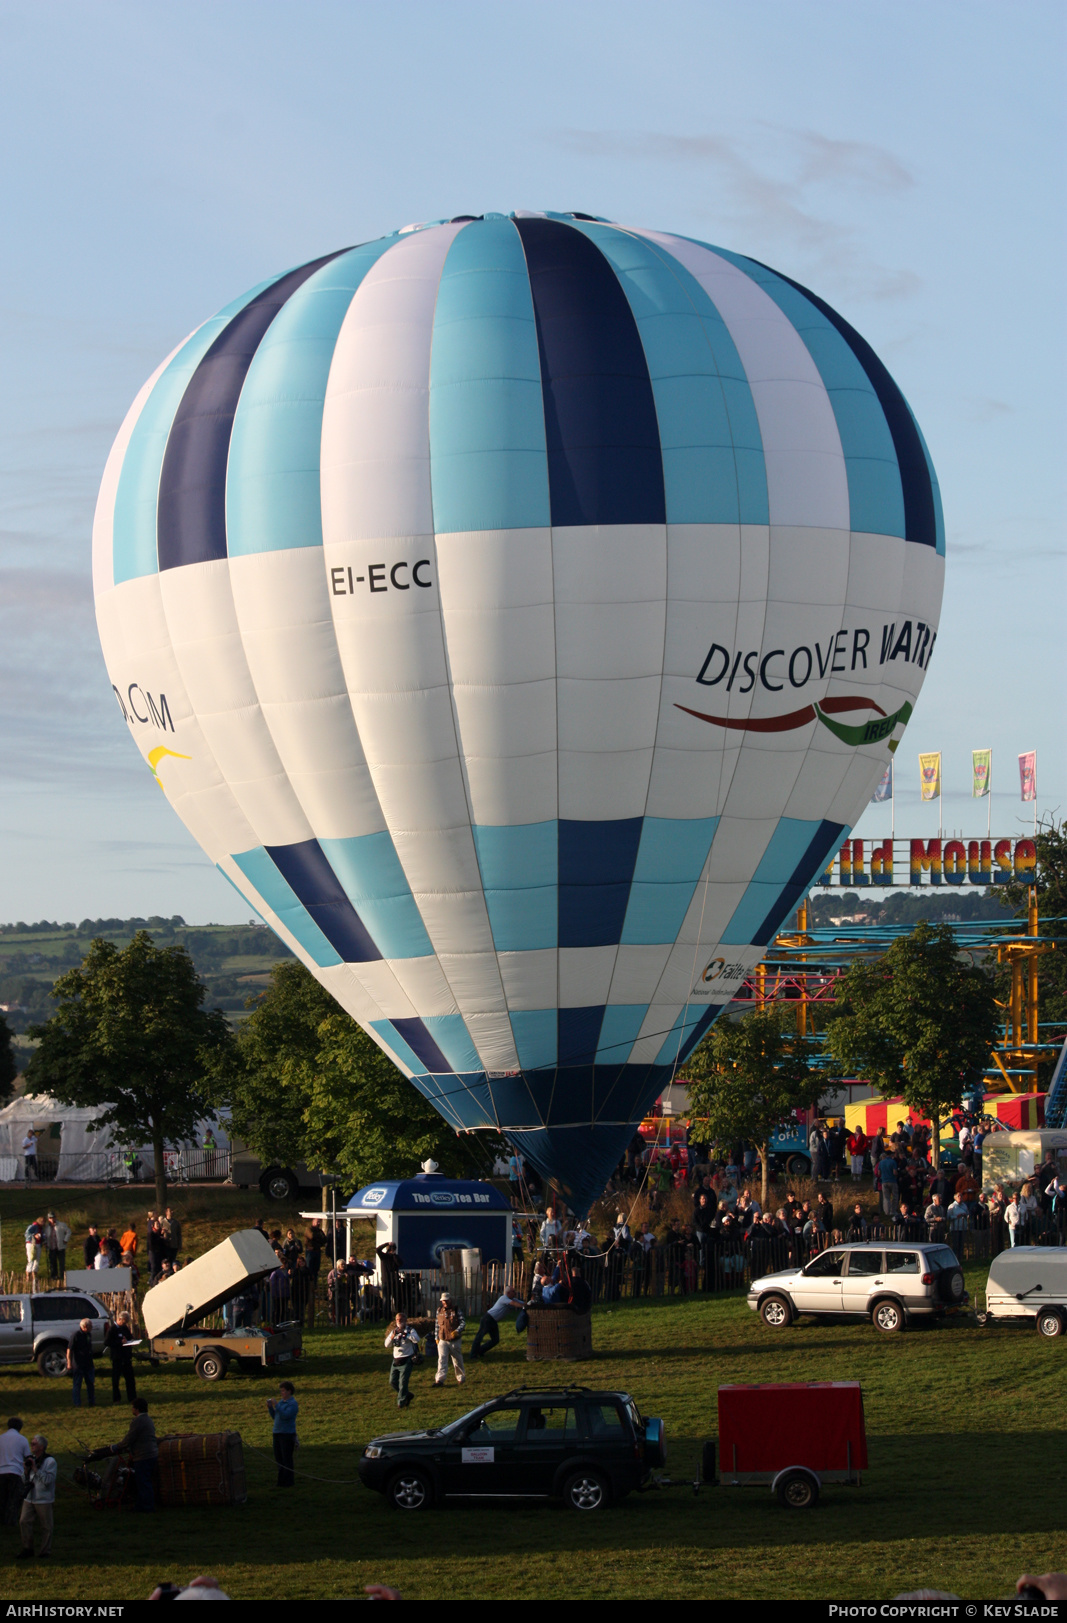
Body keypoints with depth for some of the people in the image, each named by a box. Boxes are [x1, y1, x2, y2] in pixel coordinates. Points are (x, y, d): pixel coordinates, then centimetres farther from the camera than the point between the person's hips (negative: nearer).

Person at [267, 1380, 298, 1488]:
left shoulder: (293, 1404, -9)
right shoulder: (281, 1402, 13)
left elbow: (286, 1415, -23)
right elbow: (274, 1417, 15)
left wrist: (275, 1405, -22)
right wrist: (270, 1407, 0)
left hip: (288, 1434, -8)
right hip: (277, 1433, 8)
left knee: (287, 1458, -5)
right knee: (278, 1457, 10)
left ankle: (288, 1481, 0)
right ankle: (282, 1480, 18)